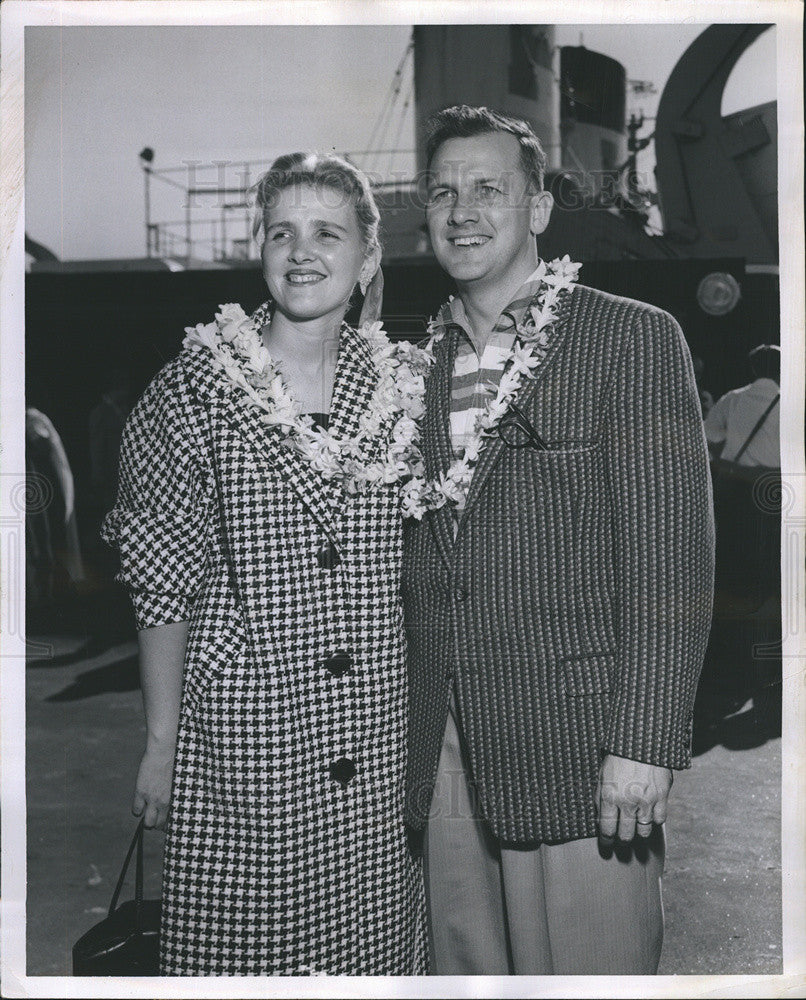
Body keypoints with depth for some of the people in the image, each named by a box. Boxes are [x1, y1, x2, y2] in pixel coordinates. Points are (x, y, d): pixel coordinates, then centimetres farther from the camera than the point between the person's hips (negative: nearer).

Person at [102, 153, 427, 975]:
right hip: (243, 737, -2)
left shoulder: (402, 389, 4)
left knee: (373, 948, 12)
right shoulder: (193, 389, -5)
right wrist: (161, 742, -3)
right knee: (242, 946, 6)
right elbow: (163, 582, -3)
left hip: (379, 741, 3)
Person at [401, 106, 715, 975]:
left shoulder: (633, 337, -3)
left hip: (578, 748, -4)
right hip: (442, 751, 5)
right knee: (465, 965, 13)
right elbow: (418, 558, 13)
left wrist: (644, 743, -14)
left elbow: (672, 558, -9)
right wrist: (407, 726, 9)